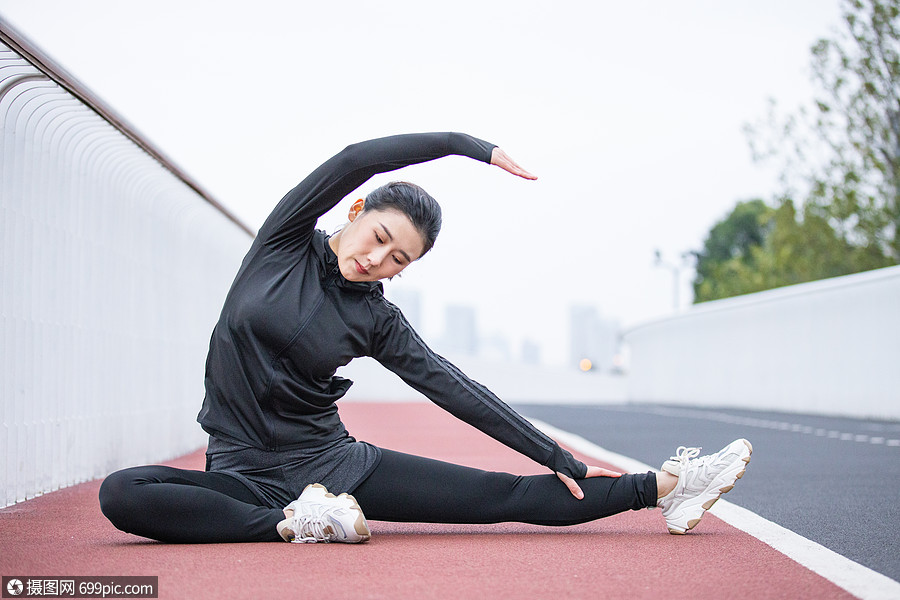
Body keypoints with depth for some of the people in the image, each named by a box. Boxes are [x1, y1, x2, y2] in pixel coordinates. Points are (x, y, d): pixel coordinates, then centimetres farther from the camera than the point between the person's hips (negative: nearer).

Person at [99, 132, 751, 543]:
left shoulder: (376, 320, 2)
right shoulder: (285, 241, -3)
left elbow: (455, 389, 1)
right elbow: (354, 161, -15)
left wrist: (559, 458, -4)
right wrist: (468, 144, -17)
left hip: (331, 461, 1)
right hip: (242, 473, -1)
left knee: (509, 495, -10)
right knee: (122, 494, -34)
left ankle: (667, 486, -6)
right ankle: (295, 526, -31)